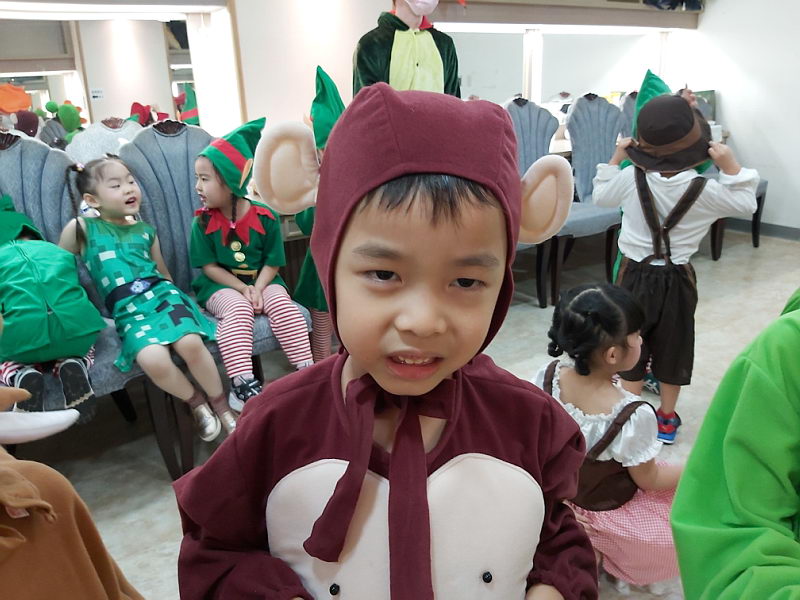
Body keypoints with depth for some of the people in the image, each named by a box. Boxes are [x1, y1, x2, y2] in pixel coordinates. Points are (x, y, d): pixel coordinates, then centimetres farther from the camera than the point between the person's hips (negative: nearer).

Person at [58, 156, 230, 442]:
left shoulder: (145, 231, 16)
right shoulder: (80, 228, 7)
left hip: (163, 297, 2)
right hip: (129, 314, -2)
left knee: (190, 343, -30)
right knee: (153, 360, -32)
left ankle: (221, 404, -6)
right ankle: (196, 403, -3)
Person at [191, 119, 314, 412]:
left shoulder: (265, 217, -7)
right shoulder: (203, 222, -5)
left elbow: (273, 262, -3)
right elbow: (209, 266, -5)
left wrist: (257, 289, -20)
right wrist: (242, 289, -17)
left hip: (261, 280, 1)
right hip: (221, 285, -1)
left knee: (283, 305, -25)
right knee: (238, 309, -31)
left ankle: (307, 370, -19)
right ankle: (241, 382, -36)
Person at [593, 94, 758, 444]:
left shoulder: (631, 179, -15)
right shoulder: (703, 189, -15)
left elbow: (601, 196, 5)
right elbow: (746, 203, 2)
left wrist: (615, 159, 11)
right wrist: (731, 168, -5)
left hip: (635, 274, 0)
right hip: (677, 279, 0)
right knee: (672, 348, 15)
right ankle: (666, 420, 29)